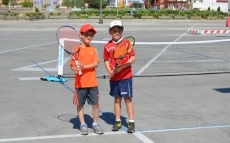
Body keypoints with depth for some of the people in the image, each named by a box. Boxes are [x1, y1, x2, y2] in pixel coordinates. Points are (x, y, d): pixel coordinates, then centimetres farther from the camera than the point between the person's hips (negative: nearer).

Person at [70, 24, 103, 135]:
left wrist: (84, 66, -21)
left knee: (96, 104, 5)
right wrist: (76, 69, -23)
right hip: (80, 83, -1)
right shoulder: (76, 49, -2)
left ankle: (95, 124, 22)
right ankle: (83, 124, 22)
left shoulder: (93, 49, 3)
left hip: (92, 83, 2)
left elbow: (96, 64, -7)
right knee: (80, 104, 8)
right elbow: (72, 65, -2)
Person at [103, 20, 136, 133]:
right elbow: (106, 60, 8)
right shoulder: (108, 46, 2)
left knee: (128, 99, 1)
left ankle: (131, 122, 9)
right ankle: (117, 121, 22)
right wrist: (109, 71, -9)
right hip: (114, 77, 3)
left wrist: (122, 66, -19)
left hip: (126, 76, -3)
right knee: (117, 99, 12)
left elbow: (132, 58, -7)